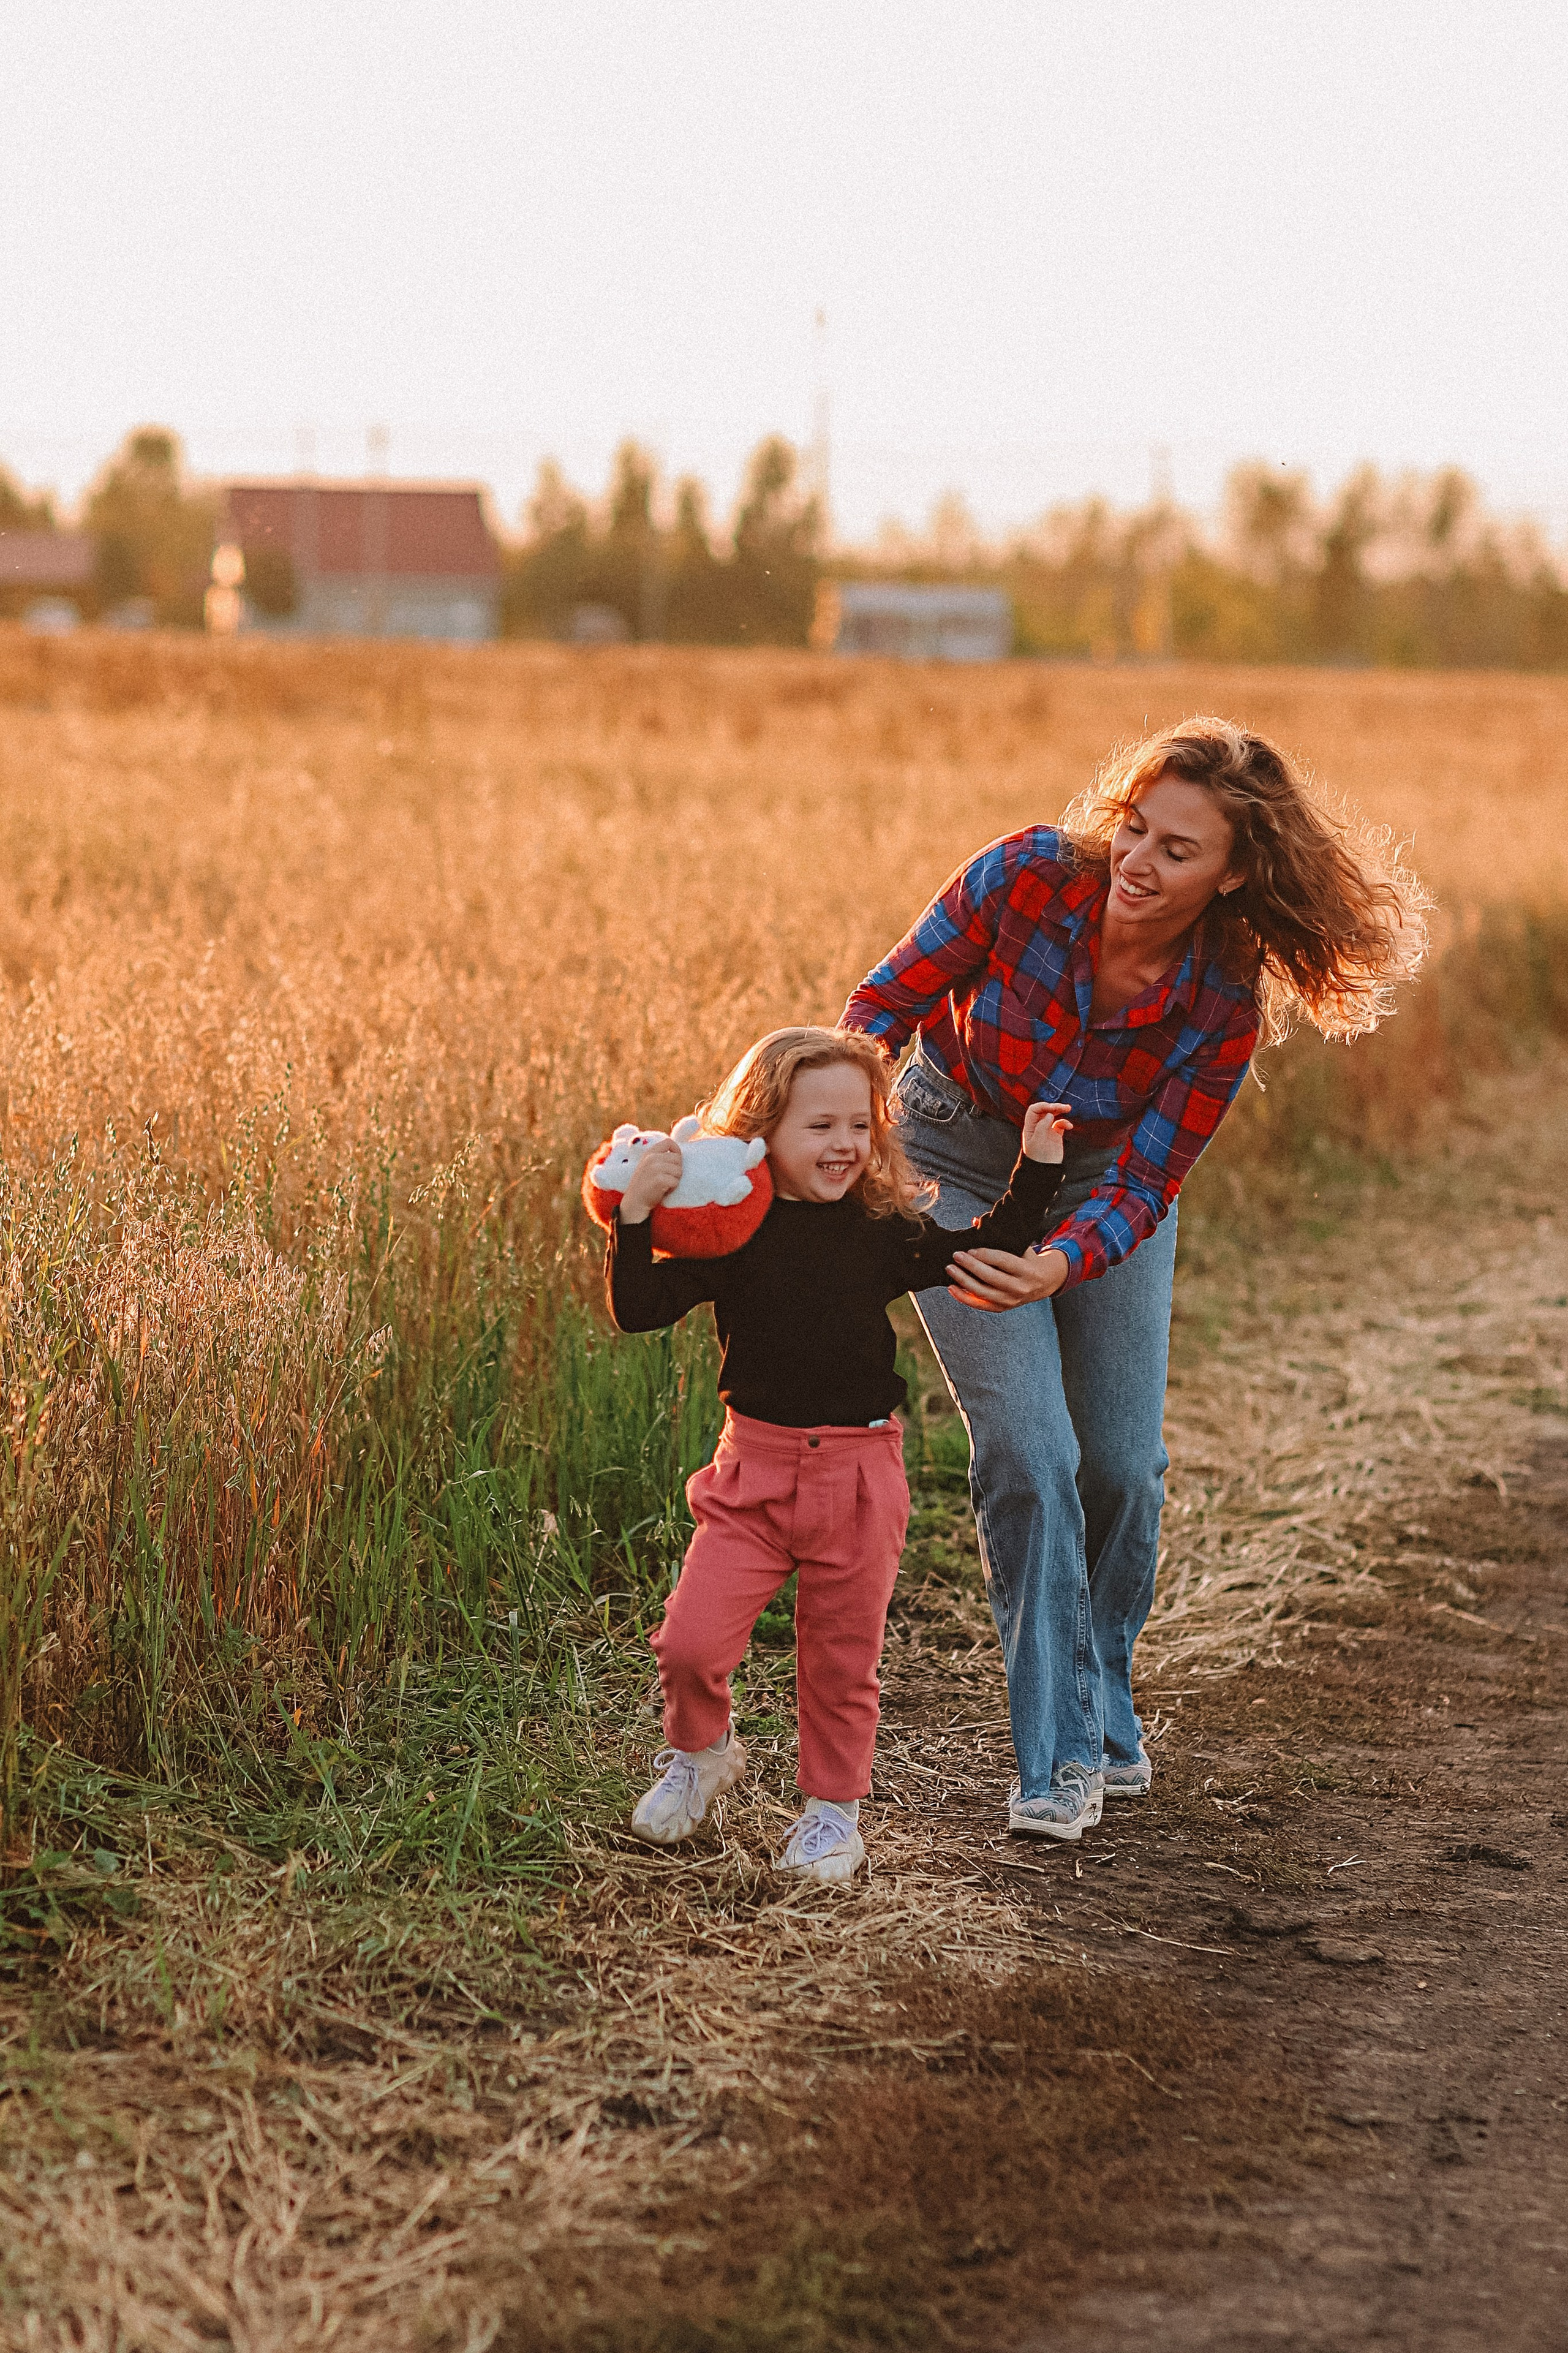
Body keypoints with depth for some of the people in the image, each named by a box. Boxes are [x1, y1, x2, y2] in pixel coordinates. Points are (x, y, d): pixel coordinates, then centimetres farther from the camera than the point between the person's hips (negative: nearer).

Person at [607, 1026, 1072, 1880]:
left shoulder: (884, 1230, 2)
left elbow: (987, 1256, 9)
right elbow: (639, 1309, -10)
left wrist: (1036, 1168, 2)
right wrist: (637, 1214, -21)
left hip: (859, 1472, 1)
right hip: (754, 1465, -1)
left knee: (841, 1660, 9)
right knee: (691, 1641, -8)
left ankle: (832, 1808, 28)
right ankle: (700, 1753, 23)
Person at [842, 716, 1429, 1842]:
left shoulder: (1225, 1002, -23)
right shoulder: (1026, 877, -28)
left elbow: (1144, 1182, -23)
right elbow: (888, 1002, -16)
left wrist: (1056, 1267, -42)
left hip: (1106, 1192, 2)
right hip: (961, 1167, -2)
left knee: (1124, 1466, 3)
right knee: (1029, 1453, -15)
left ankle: (1103, 1701, 31)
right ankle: (1062, 1752, -5)